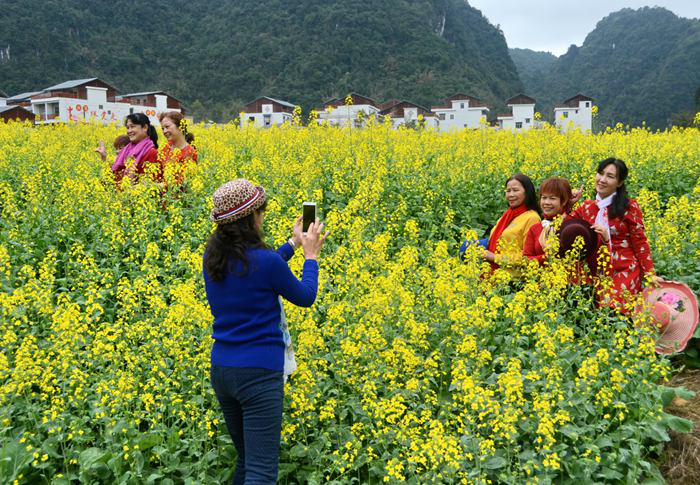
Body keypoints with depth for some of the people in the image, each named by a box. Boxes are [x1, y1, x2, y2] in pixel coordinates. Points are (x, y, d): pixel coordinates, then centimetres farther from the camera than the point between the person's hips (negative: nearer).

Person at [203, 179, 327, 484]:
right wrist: (311, 255, 12)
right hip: (259, 372, -7)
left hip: (220, 369, 8)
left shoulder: (212, 256, 2)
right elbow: (305, 298, -1)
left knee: (246, 460, 23)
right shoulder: (266, 261, -18)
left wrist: (293, 244, 26)